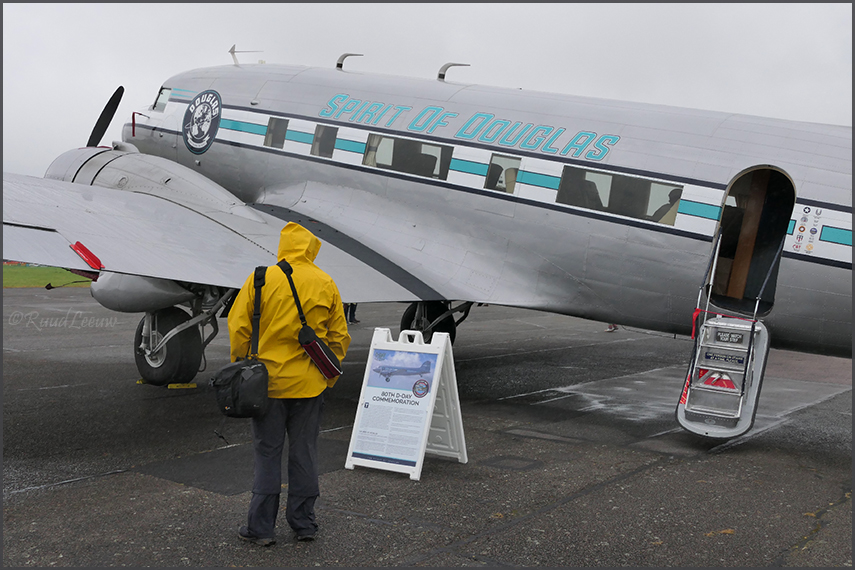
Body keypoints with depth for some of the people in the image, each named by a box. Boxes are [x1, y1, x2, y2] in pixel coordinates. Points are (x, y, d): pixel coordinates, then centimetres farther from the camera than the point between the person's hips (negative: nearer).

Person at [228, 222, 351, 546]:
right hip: (309, 384, 2)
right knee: (304, 453, 11)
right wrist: (329, 377, 15)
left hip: (268, 382, -2)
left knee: (267, 453, 6)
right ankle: (303, 523, 19)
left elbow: (238, 328, -5)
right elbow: (339, 337, 5)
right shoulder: (326, 284, 1)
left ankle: (261, 527, 10)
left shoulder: (261, 279, -6)